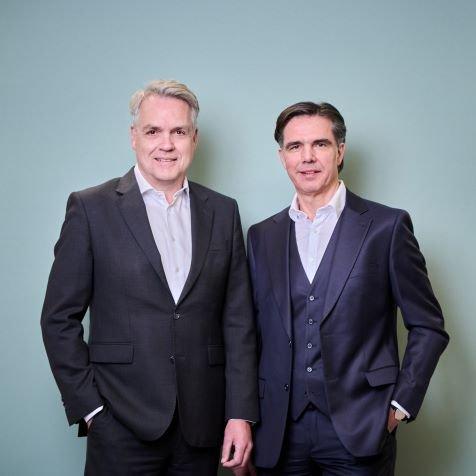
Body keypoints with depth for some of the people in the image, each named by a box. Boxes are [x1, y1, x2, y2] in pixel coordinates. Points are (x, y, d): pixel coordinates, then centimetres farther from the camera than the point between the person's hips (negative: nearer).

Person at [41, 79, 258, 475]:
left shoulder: (222, 212, 7)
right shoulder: (91, 208, -2)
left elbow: (238, 320, 6)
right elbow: (60, 318, -1)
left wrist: (241, 413, 1)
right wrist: (88, 408, -6)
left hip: (201, 427, 3)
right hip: (122, 426, -2)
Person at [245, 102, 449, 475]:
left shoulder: (387, 226, -2)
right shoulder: (261, 237, 8)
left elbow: (428, 327, 1)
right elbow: (253, 335, 10)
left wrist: (401, 405, -5)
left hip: (359, 432, -2)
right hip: (280, 436, 3)